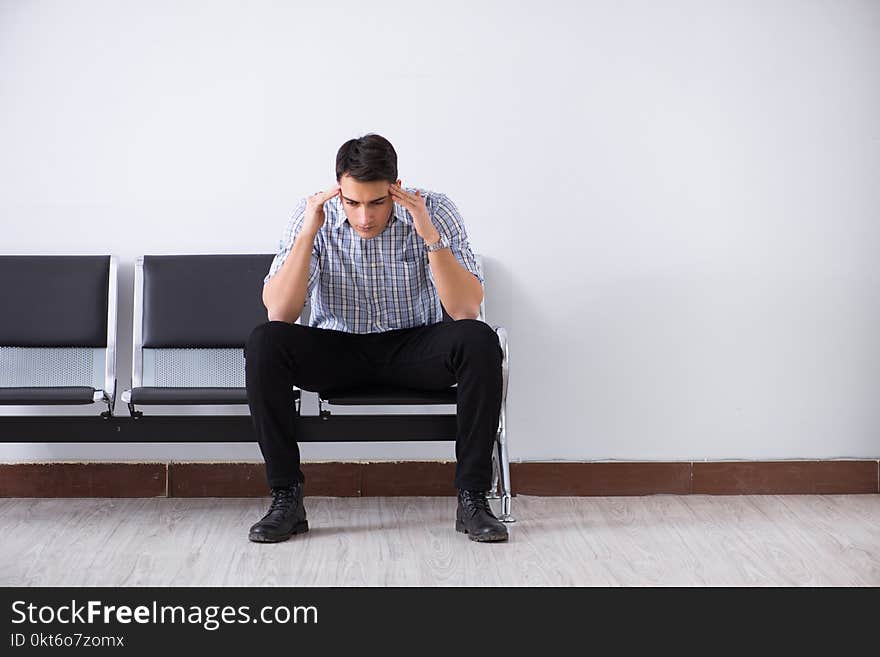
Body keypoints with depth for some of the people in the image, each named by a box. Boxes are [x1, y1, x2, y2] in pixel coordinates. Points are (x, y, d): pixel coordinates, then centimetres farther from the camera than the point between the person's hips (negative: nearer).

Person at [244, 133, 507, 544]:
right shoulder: (314, 215, -12)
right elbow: (279, 313, -20)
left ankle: (472, 497, -21)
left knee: (479, 342, -31)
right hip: (337, 349, 1)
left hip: (413, 349, 0)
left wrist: (431, 236, -32)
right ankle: (286, 498, -19)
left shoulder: (433, 211, -14)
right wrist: (307, 234, -28)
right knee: (263, 344, -28)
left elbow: (466, 309, -21)